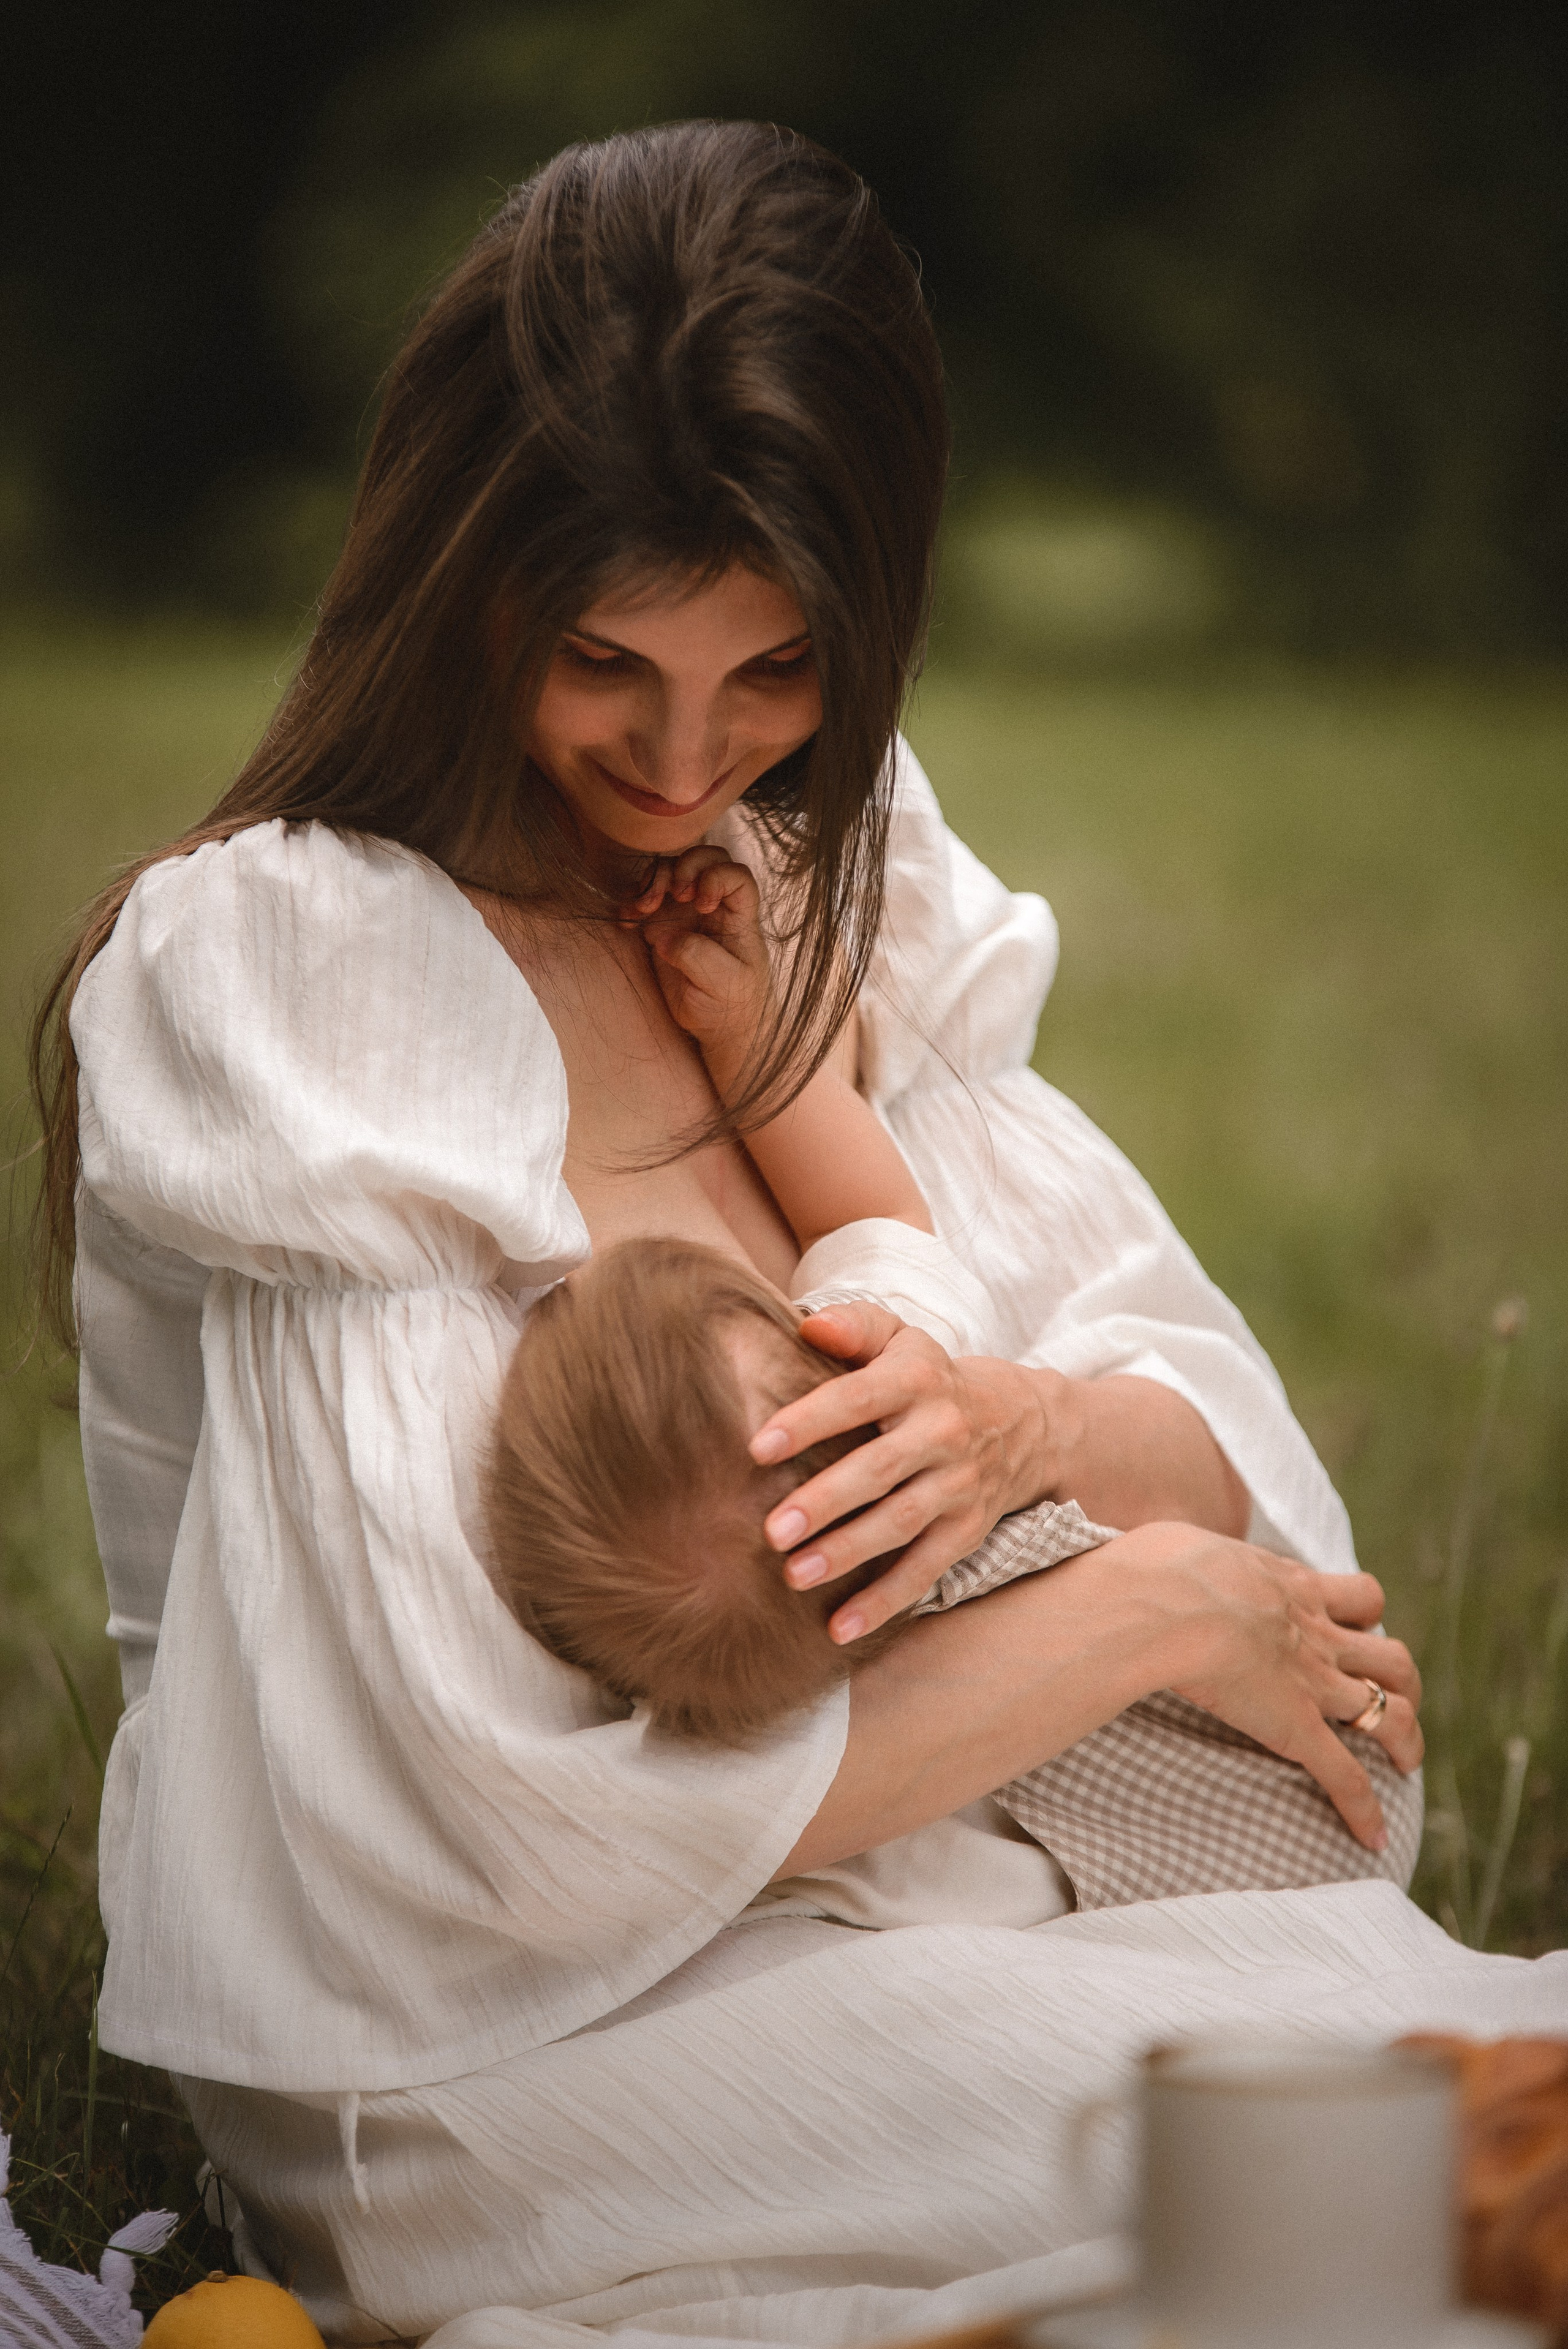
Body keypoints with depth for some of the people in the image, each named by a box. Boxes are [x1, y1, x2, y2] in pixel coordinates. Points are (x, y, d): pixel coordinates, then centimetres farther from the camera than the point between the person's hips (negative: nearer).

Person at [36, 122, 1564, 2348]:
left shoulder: (822, 893, 6)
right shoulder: (297, 1001, -15)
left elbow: (1225, 1425, 8)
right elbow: (538, 1827, -19)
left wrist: (1034, 1429, -15)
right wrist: (1140, 1611, -12)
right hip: (502, 2065, -6)